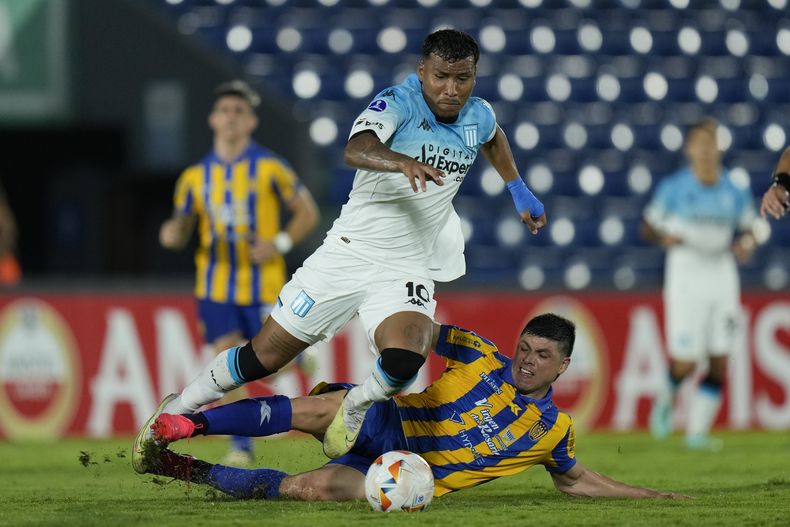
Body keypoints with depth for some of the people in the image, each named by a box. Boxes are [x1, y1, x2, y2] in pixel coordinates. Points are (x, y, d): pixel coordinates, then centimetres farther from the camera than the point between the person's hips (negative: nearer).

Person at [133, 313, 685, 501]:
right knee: (315, 410, -33)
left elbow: (576, 480, 19)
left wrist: (647, 495, 12)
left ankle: (192, 471, -13)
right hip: (382, 425, 0)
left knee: (311, 488, -28)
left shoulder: (554, 429, 4)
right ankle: (184, 425, -24)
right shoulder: (481, 358, 0)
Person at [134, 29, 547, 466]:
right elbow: (355, 150, -38)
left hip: (407, 273, 3)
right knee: (262, 357, 2)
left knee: (404, 360, -28)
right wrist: (401, 161, -56)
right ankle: (176, 411, 26)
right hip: (349, 253, -3)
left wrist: (518, 190, 30)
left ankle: (354, 410, 5)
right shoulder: (397, 103, -16)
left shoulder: (478, 117, 2)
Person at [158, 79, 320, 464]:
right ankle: (241, 445, 3)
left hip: (262, 284, -2)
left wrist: (280, 244, -13)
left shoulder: (269, 168, -3)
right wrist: (172, 234, -12)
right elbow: (182, 226, 13)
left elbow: (308, 213, 3)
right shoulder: (195, 176, 5)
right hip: (216, 286, 2)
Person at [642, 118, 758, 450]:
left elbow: (748, 232, 13)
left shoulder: (734, 192, 4)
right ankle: (667, 398, 26)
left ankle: (697, 432, 8)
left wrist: (746, 245, -10)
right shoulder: (673, 189, -4)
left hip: (722, 277, 3)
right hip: (685, 277, -3)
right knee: (685, 363, -8)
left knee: (718, 363, -3)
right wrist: (664, 238, -17)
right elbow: (648, 225, 4)